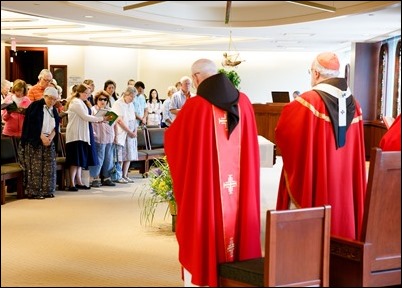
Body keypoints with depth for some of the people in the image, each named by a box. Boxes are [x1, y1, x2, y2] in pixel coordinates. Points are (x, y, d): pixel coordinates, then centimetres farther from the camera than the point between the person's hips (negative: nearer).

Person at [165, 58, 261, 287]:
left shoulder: (195, 105, -11)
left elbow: (172, 139, 3)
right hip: (240, 184, 4)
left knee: (204, 230, 6)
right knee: (235, 219, 15)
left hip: (204, 183, -4)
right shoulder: (244, 102, 1)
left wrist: (179, 124, 25)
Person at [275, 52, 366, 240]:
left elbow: (282, 131, -7)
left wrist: (293, 106, 10)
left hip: (313, 180, -6)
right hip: (343, 180, 6)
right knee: (341, 217, 15)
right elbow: (356, 148, 14)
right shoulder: (353, 104, 4)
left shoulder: (309, 100, -15)